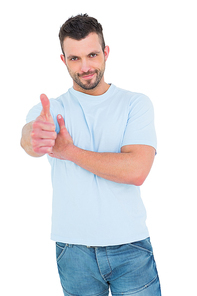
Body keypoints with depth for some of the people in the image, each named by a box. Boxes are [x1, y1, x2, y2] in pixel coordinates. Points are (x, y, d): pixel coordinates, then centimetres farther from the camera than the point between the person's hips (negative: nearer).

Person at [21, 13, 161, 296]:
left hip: (130, 244, -1)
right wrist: (35, 137, -47)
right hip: (73, 249, 1)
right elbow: (28, 135, -23)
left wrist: (69, 152, -11)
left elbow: (136, 170, -15)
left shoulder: (136, 104, -1)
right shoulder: (51, 108, 2)